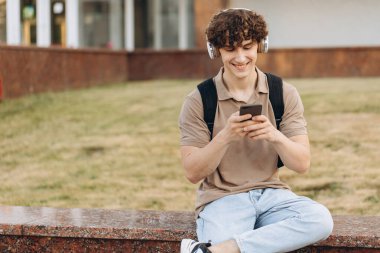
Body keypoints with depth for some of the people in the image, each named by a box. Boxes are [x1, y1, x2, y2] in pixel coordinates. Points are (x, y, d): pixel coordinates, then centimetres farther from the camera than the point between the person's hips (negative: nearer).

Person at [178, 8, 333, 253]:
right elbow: (193, 173, -5)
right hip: (221, 197, -4)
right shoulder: (199, 101, -2)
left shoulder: (285, 94, 3)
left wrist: (275, 136, -21)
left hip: (271, 194, 5)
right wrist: (225, 136, -21)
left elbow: (302, 164, 0)